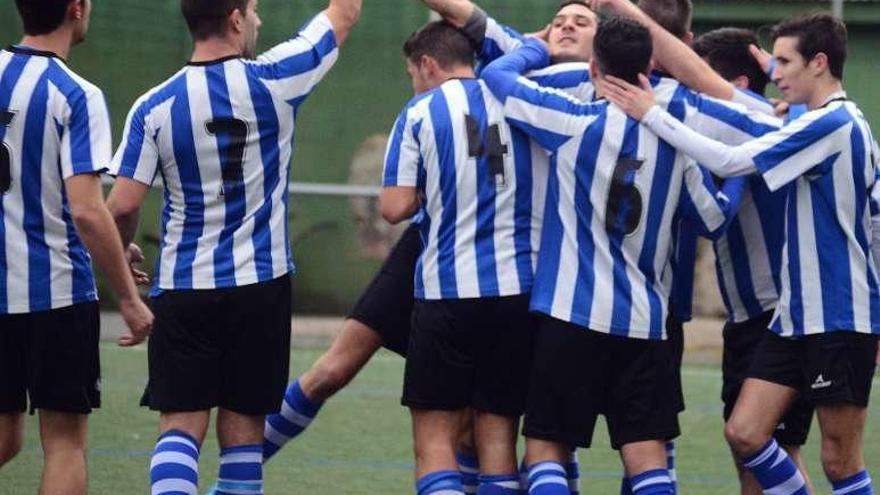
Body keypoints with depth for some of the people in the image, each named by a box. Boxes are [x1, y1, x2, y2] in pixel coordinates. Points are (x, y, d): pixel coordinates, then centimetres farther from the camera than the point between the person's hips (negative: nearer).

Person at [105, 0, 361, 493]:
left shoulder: (154, 107, -5)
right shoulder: (273, 81, -7)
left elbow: (123, 207, -6)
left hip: (183, 286, 0)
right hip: (261, 283, 0)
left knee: (181, 424, 0)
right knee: (243, 425, 7)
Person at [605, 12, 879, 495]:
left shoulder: (831, 124, -16)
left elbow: (729, 161, -20)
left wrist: (652, 115, -14)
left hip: (840, 317, -9)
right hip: (798, 314, 9)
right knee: (744, 432, 2)